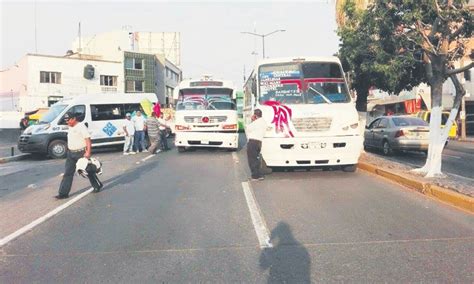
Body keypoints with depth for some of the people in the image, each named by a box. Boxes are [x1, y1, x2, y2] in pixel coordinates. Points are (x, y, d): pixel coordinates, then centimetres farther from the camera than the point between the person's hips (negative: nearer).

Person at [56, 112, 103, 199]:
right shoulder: (70, 128, 12)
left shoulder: (81, 127, -14)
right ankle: (63, 193, 4)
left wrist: (88, 152, -27)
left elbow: (88, 139, -20)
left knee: (89, 171, 8)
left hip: (81, 153, -8)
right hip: (71, 153, 8)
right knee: (67, 173, 2)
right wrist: (69, 150, 20)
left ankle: (98, 186, 27)